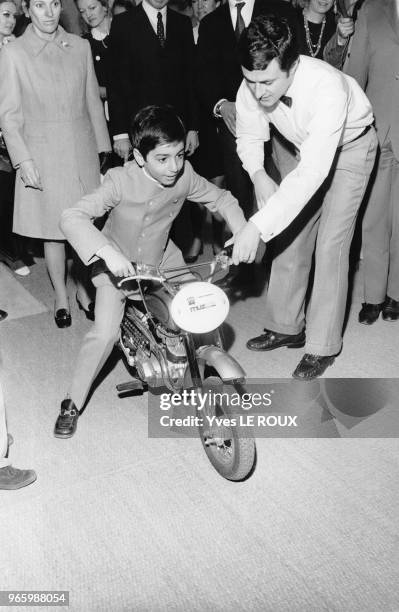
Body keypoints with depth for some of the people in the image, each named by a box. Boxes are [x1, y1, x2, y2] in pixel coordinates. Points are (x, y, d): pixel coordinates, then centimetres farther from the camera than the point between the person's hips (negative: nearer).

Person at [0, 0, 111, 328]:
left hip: (82, 150, 2)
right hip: (42, 155, -2)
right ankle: (61, 295, 22)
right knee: (53, 229, 5)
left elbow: (93, 102, 9)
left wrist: (103, 150, 6)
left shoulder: (80, 47, 6)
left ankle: (85, 288, 25)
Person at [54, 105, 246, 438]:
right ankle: (73, 404, 4)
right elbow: (71, 217, -37)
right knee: (105, 334, -16)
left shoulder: (185, 176, -18)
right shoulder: (121, 180, -30)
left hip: (163, 260, 4)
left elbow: (222, 199, -3)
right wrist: (107, 252, -51)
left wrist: (241, 232, -20)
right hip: (119, 265, -4)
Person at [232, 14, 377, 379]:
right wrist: (258, 175, -27)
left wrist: (258, 227, -53)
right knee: (291, 237, 5)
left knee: (330, 246, -11)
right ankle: (286, 327, 20)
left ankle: (323, 346, 1)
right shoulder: (253, 87, -24)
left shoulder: (327, 88, -41)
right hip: (306, 150, 6)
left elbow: (313, 171, -48)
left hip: (349, 147, -5)